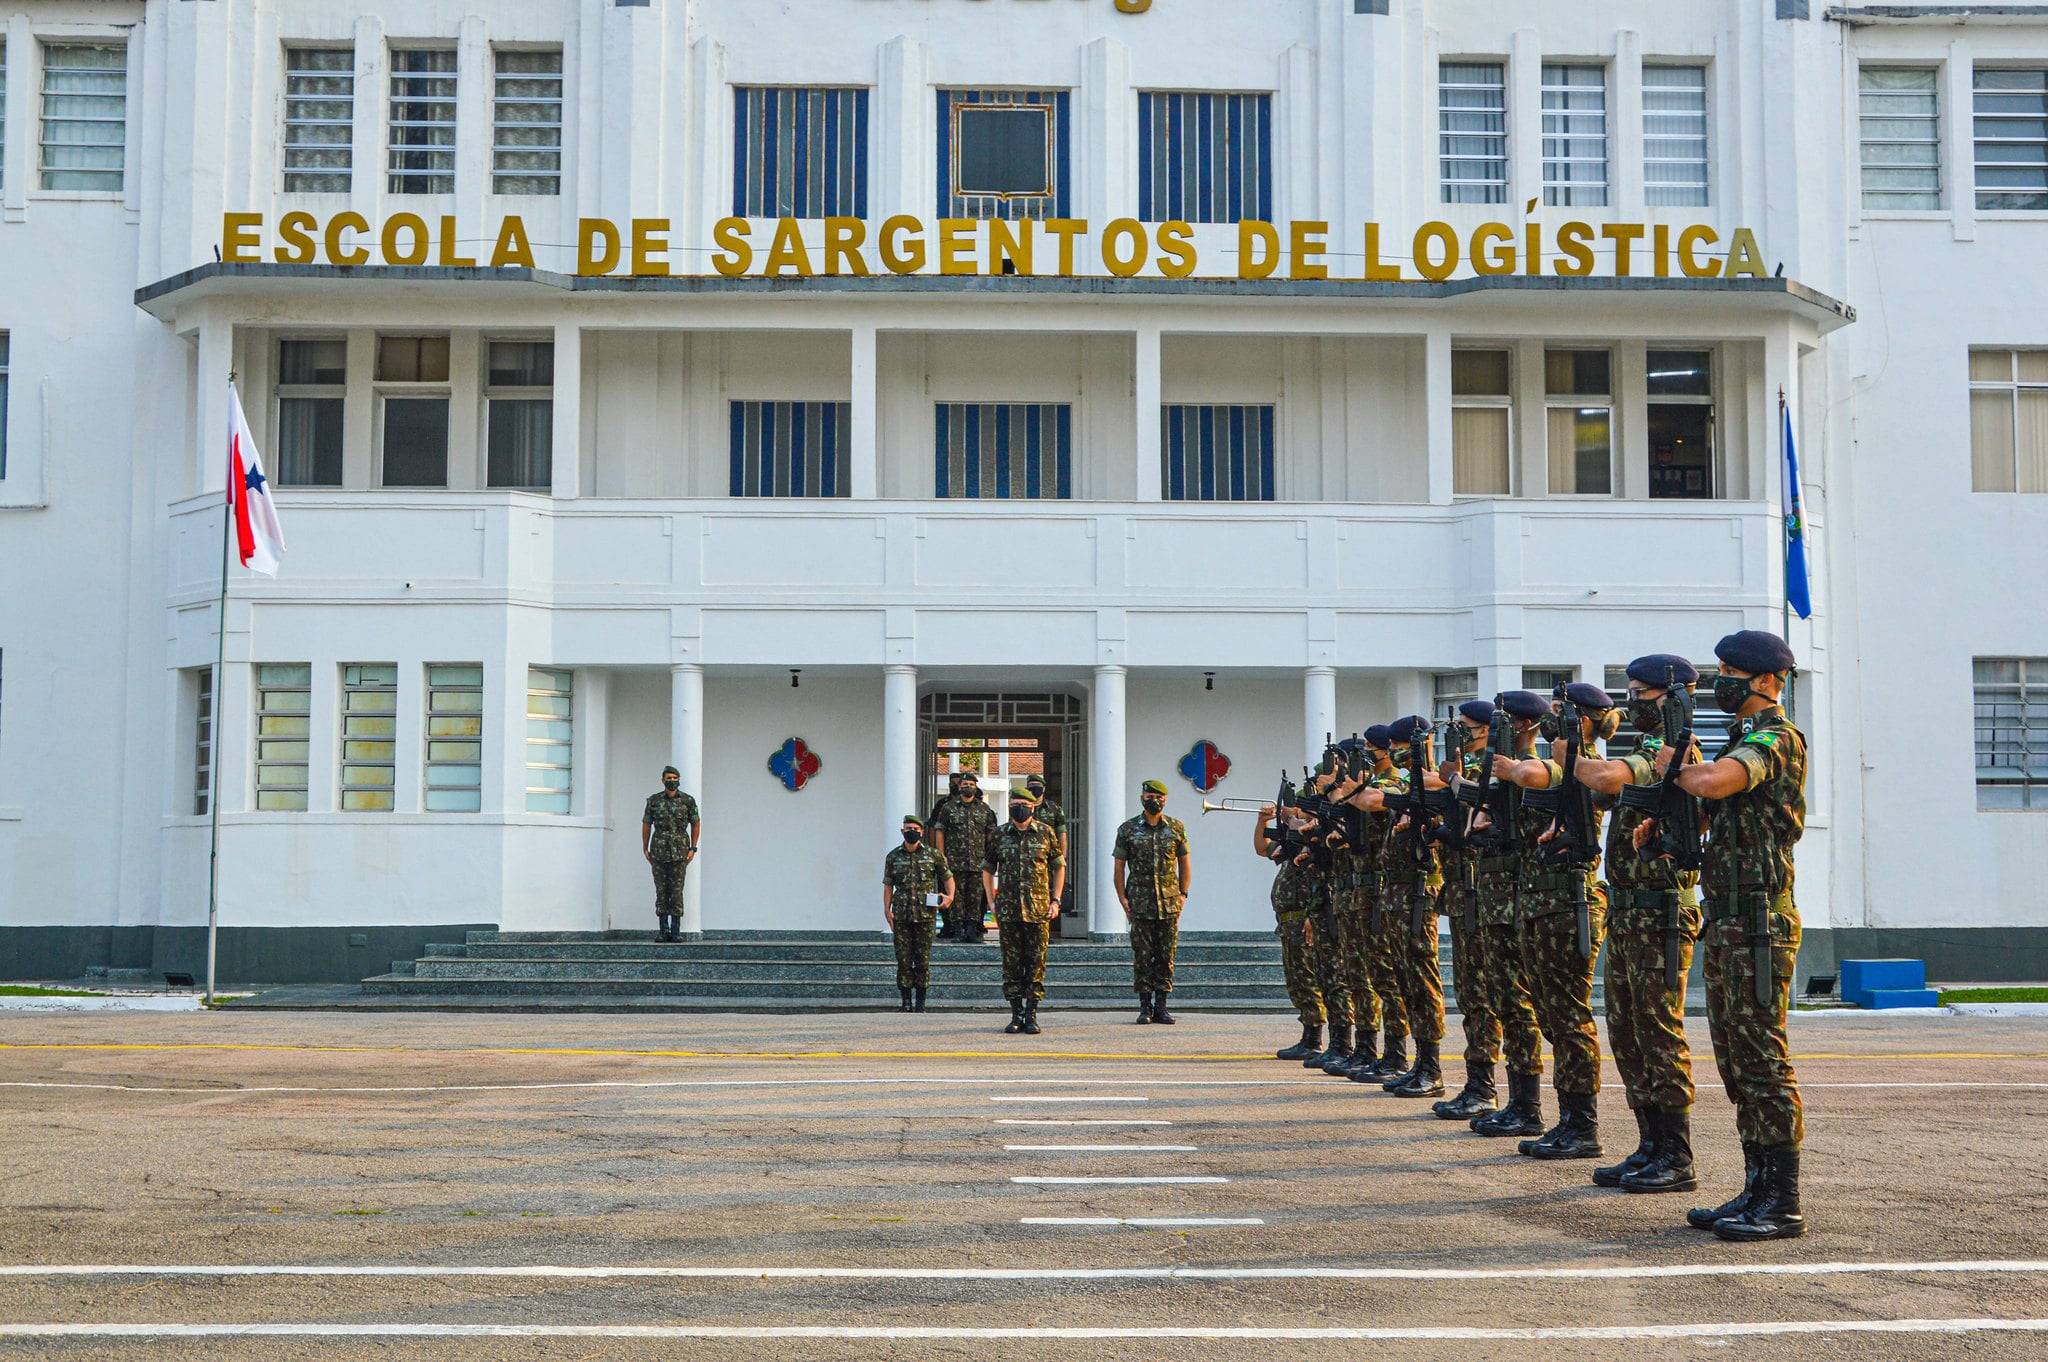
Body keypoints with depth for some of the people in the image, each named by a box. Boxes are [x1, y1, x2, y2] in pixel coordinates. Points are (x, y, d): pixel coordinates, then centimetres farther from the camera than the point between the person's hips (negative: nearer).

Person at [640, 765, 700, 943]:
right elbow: (646, 825, 10)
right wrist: (645, 849, 5)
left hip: (680, 853, -1)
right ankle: (663, 930, 7)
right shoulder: (653, 801, 4)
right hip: (659, 852, 1)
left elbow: (696, 824, 7)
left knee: (677, 891, -3)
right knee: (661, 891, 2)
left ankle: (676, 931, 0)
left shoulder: (688, 801, 1)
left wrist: (693, 848, 1)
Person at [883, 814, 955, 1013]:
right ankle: (906, 1001, 8)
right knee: (903, 960, 0)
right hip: (901, 916, 1)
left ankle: (920, 1002, 9)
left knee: (923, 960, 1)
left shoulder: (932, 855, 3)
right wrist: (887, 910, -1)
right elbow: (888, 885, 9)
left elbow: (948, 877, 12)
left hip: (926, 914, -1)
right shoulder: (893, 856, 7)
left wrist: (950, 896, -5)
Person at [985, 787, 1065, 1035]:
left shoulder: (1045, 833, 4)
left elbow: (1059, 866, 10)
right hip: (1007, 910, 1)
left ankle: (1031, 1015, 6)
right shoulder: (999, 835, 6)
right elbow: (987, 869, 13)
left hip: (1039, 911, -1)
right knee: (1011, 964, 3)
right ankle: (1016, 1015, 10)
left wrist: (1055, 900, 2)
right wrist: (991, 902, 4)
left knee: (1036, 963, 0)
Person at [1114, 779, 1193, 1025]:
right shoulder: (1128, 829, 2)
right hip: (1140, 905, -1)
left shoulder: (1177, 828, 6)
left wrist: (1183, 893, 1)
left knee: (1166, 957, 3)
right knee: (1142, 957, 1)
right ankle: (1145, 1006, 8)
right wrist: (1123, 900, -3)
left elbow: (1185, 863, 11)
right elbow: (1118, 867, 4)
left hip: (1170, 903, 1)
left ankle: (1161, 1006, 10)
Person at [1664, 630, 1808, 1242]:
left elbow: (1710, 782, -30)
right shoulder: (1744, 739, 20)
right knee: (1736, 1064, 12)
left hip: (1758, 923, -10)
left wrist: (1672, 767, -9)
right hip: (1727, 922, 10)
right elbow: (1712, 802, 23)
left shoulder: (1776, 738, -12)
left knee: (1763, 1060, -7)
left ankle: (1783, 1205, -3)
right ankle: (1757, 1191, 18)